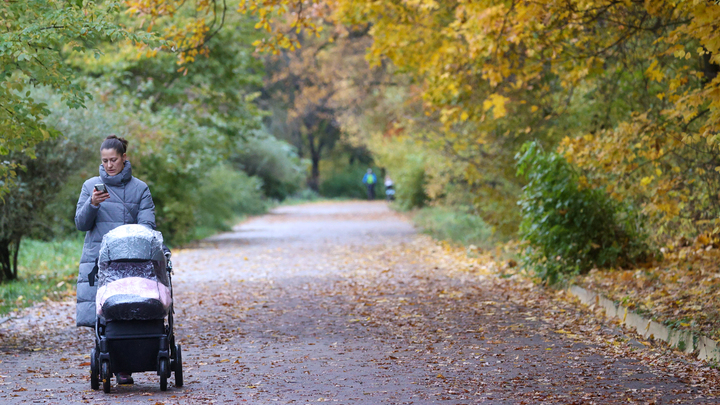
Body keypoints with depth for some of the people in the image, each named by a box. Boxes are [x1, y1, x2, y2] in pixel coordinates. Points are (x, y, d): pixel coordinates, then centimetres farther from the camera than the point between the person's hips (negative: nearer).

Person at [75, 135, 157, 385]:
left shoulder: (140, 188, 9)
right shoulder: (91, 186, 11)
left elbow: (147, 224, 1)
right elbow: (81, 224, 7)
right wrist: (92, 204, -12)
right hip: (97, 259, 1)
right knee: (99, 313, -8)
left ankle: (124, 368, -1)